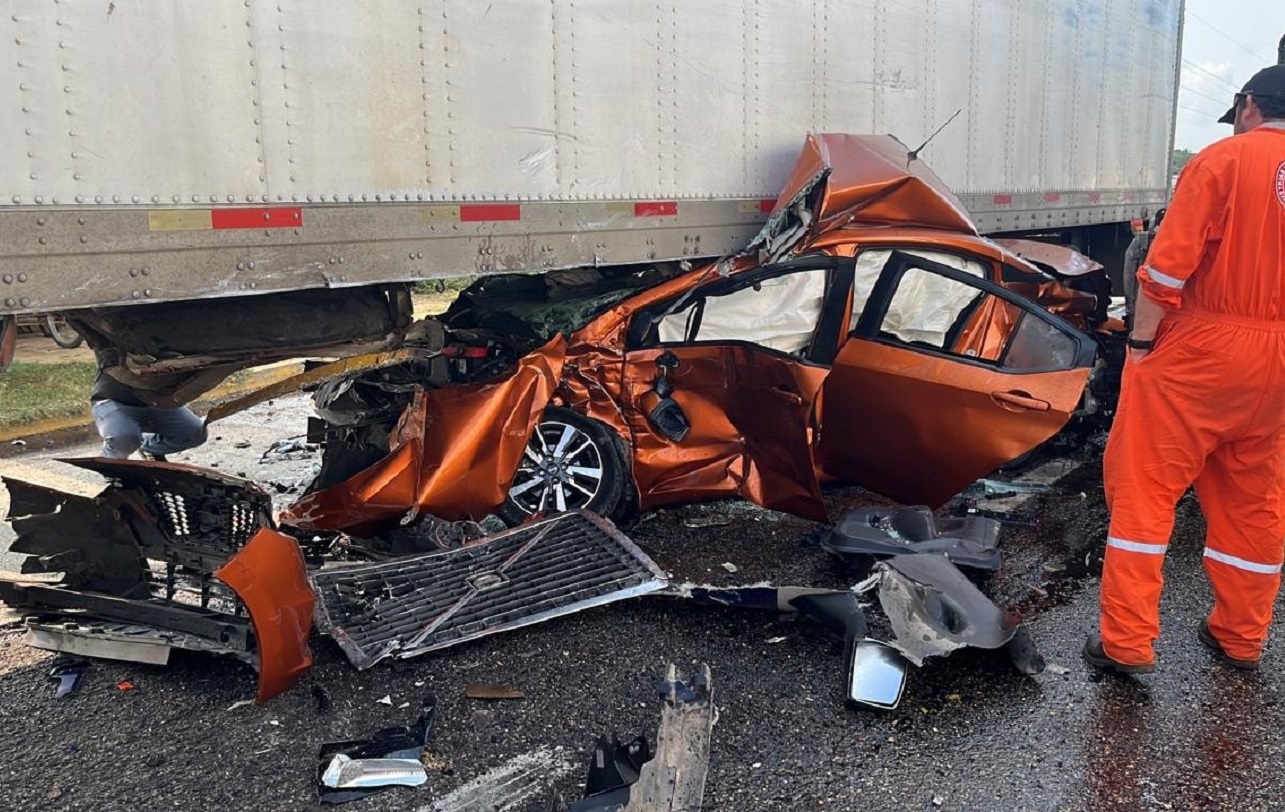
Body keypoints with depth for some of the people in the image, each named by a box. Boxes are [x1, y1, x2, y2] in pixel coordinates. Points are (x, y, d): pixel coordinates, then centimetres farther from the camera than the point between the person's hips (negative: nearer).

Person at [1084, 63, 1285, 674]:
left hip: (1199, 348, -6)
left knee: (1144, 489, 0)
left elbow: (1170, 263, -14)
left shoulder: (1224, 159, -6)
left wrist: (1141, 341, -8)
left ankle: (1127, 642, 1)